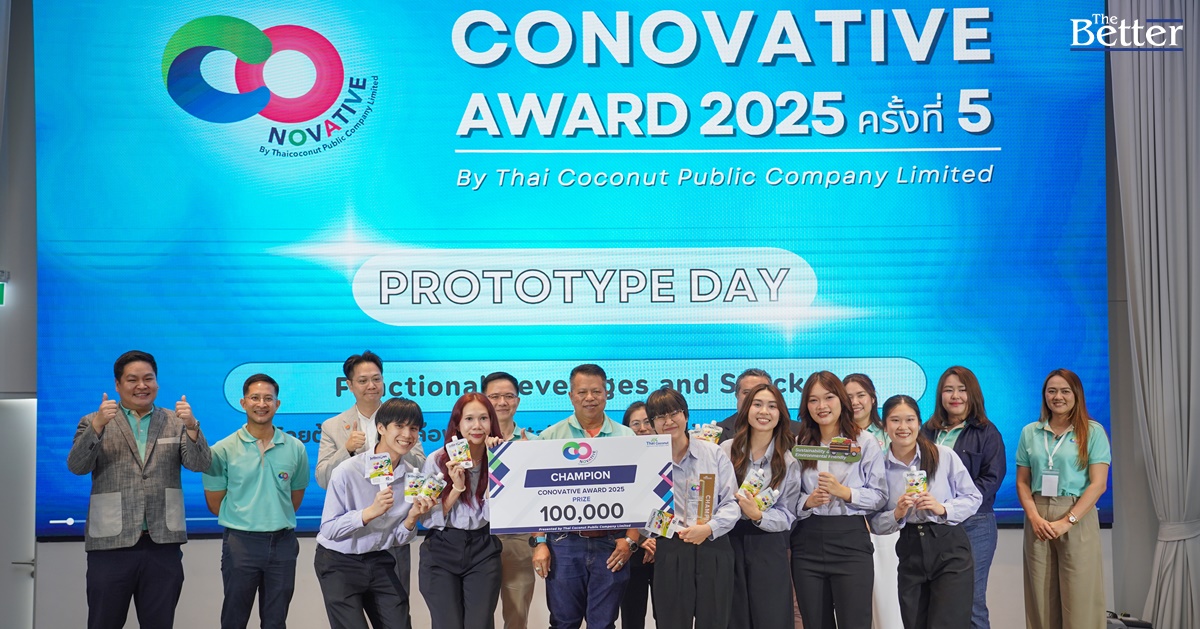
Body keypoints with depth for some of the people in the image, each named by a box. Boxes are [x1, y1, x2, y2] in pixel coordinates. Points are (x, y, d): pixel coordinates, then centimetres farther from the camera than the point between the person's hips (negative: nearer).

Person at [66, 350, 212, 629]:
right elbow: (77, 466, -8)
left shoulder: (175, 423, 8)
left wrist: (191, 426, -22)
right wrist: (98, 425, -25)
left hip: (162, 545, 1)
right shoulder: (94, 422, 5)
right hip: (111, 544, -1)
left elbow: (199, 464, -3)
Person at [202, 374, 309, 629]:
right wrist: (245, 520, 7)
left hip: (283, 543, 2)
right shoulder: (223, 450, -4)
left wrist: (276, 519, 9)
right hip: (240, 542, -2)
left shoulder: (295, 448, 2)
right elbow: (214, 504, 3)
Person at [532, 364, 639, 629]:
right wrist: (539, 542, -4)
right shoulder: (550, 437, 4)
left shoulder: (627, 437, 6)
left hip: (612, 546, 1)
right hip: (564, 544, 0)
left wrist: (630, 539, -5)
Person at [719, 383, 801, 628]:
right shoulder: (727, 450, 2)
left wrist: (759, 516, -20)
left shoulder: (789, 461, 3)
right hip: (730, 543, 0)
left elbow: (788, 515, -4)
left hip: (769, 550, 0)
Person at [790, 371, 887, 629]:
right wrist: (808, 501, -13)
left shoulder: (865, 443, 0)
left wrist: (844, 492, -17)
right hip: (807, 543, 3)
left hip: (851, 541, -3)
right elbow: (789, 499, 7)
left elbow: (880, 496, -4)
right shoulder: (799, 445, 9)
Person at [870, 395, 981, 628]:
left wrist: (943, 509, -15)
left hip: (950, 551, -3)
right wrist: (897, 515, -16)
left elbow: (974, 497, 1)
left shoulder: (944, 455, -6)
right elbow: (875, 522, 3)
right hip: (910, 555, 3)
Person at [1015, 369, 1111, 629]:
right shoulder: (1030, 432, 9)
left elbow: (1098, 484, -6)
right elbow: (1022, 482, 9)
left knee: (1079, 599, -3)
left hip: (1078, 519, -3)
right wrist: (1034, 517, -8)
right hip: (1038, 520, 3)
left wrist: (1067, 521, -13)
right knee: (1041, 599, 4)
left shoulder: (1092, 432, 0)